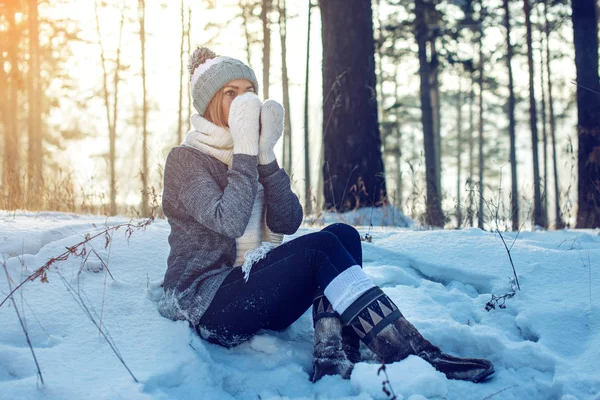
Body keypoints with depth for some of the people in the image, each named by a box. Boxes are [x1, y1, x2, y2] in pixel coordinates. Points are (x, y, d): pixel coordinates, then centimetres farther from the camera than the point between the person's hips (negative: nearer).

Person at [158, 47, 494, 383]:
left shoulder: (252, 155, 15)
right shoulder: (186, 159, -6)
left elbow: (287, 223, -3)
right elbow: (229, 223, -24)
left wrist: (266, 153, -11)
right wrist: (246, 149, -19)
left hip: (252, 285, 7)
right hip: (206, 304, -7)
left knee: (343, 235, -14)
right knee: (323, 247, -26)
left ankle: (333, 357, -29)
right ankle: (411, 353, -32)